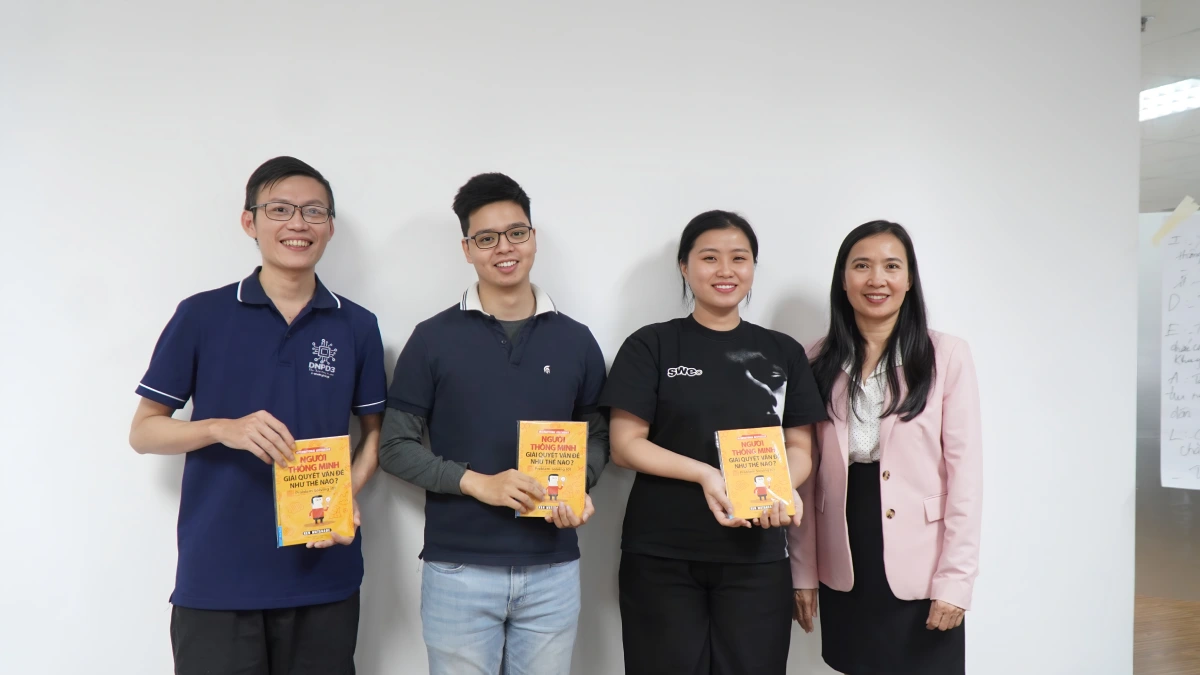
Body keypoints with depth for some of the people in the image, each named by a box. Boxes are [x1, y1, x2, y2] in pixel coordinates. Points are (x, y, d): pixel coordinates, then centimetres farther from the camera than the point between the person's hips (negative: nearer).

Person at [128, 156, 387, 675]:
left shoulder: (358, 327, 4)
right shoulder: (201, 315, -1)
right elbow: (143, 431, 3)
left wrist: (347, 494, -8)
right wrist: (223, 429, -16)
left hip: (324, 576, 2)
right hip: (216, 578, -2)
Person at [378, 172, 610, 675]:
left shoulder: (576, 341, 6)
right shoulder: (433, 338, -2)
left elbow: (598, 436, 12)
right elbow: (395, 447, -2)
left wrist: (578, 489, -9)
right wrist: (477, 482, -16)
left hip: (552, 569, 2)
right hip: (458, 569, -2)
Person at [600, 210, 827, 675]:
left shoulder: (784, 352, 9)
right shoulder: (650, 346, 0)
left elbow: (799, 447, 8)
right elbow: (625, 445, -5)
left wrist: (782, 487, -14)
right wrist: (706, 474, -18)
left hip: (757, 558, 2)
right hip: (661, 558, -2)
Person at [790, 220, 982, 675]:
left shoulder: (946, 356, -6)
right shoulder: (820, 362, 3)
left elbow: (964, 471, -7)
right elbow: (806, 474, 6)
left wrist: (955, 579, -11)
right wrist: (802, 571, 5)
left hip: (920, 571, -3)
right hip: (845, 571, 3)